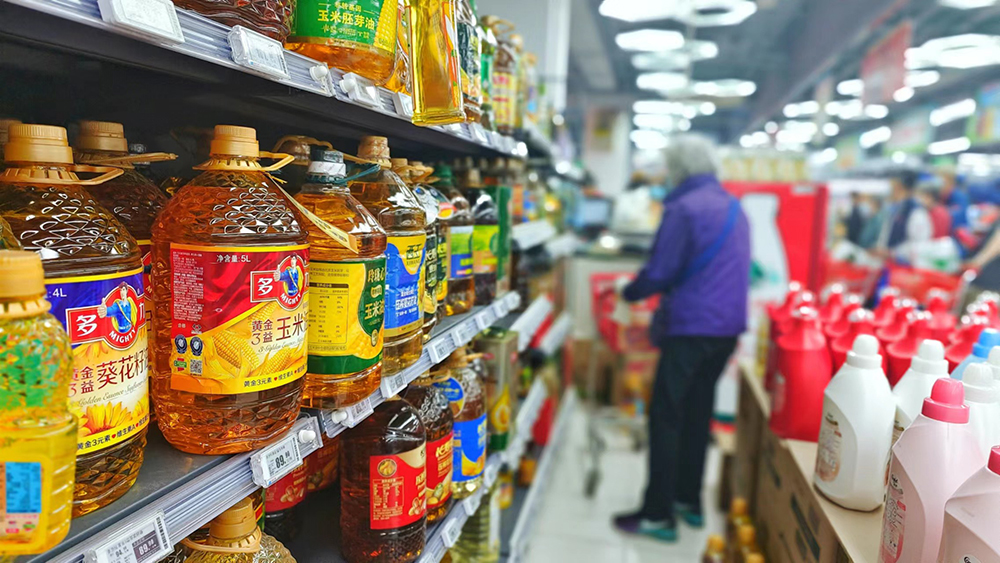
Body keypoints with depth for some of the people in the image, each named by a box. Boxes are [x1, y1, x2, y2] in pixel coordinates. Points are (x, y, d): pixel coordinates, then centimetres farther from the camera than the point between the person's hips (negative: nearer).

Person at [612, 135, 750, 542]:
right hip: (728, 325, 8)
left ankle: (658, 514, 4)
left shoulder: (684, 208, -12)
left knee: (666, 416, -1)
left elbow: (659, 272, -14)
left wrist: (628, 292, 4)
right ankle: (689, 500, 27)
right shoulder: (734, 207, 14)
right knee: (697, 412, 17)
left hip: (691, 327, -8)